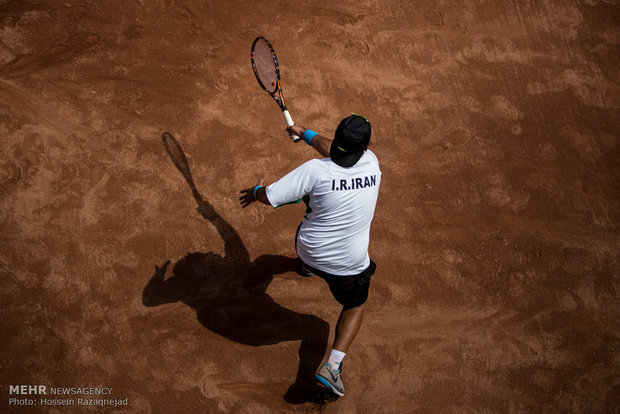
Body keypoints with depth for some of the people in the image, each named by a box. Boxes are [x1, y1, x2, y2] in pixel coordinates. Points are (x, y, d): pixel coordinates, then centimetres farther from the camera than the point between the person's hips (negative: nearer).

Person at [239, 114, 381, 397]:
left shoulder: (316, 169, -24)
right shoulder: (372, 163, -13)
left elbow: (270, 196, -19)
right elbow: (331, 148, 7)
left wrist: (255, 192, 4)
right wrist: (305, 133, 21)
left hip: (309, 251, 1)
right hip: (349, 266, -1)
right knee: (355, 306, 26)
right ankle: (333, 365, 8)